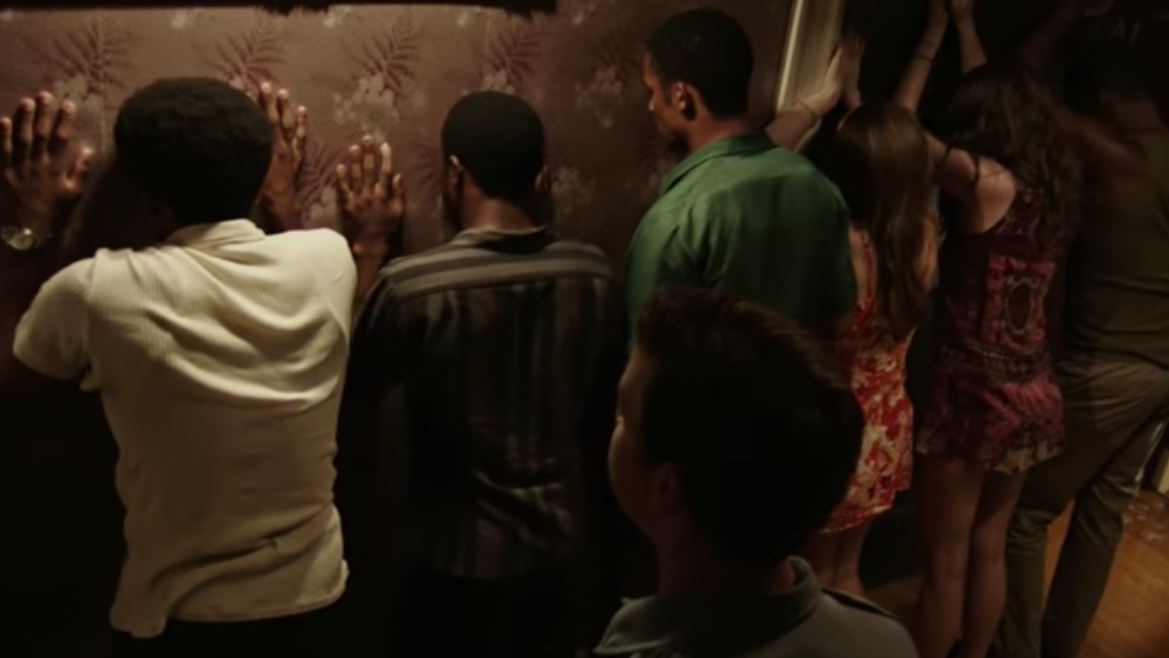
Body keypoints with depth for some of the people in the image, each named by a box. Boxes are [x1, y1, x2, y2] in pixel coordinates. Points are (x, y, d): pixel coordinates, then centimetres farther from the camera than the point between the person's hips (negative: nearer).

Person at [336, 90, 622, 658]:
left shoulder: (413, 286, -24)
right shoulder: (592, 275, -10)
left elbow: (354, 394, -7)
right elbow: (600, 412, 4)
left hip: (456, 552, -3)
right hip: (556, 540, 4)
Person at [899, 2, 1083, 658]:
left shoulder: (986, 181, -16)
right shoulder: (1056, 179, 3)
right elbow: (1004, 95, 19)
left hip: (975, 392, -7)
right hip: (1035, 394, 7)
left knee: (946, 559, 7)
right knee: (989, 546, 20)